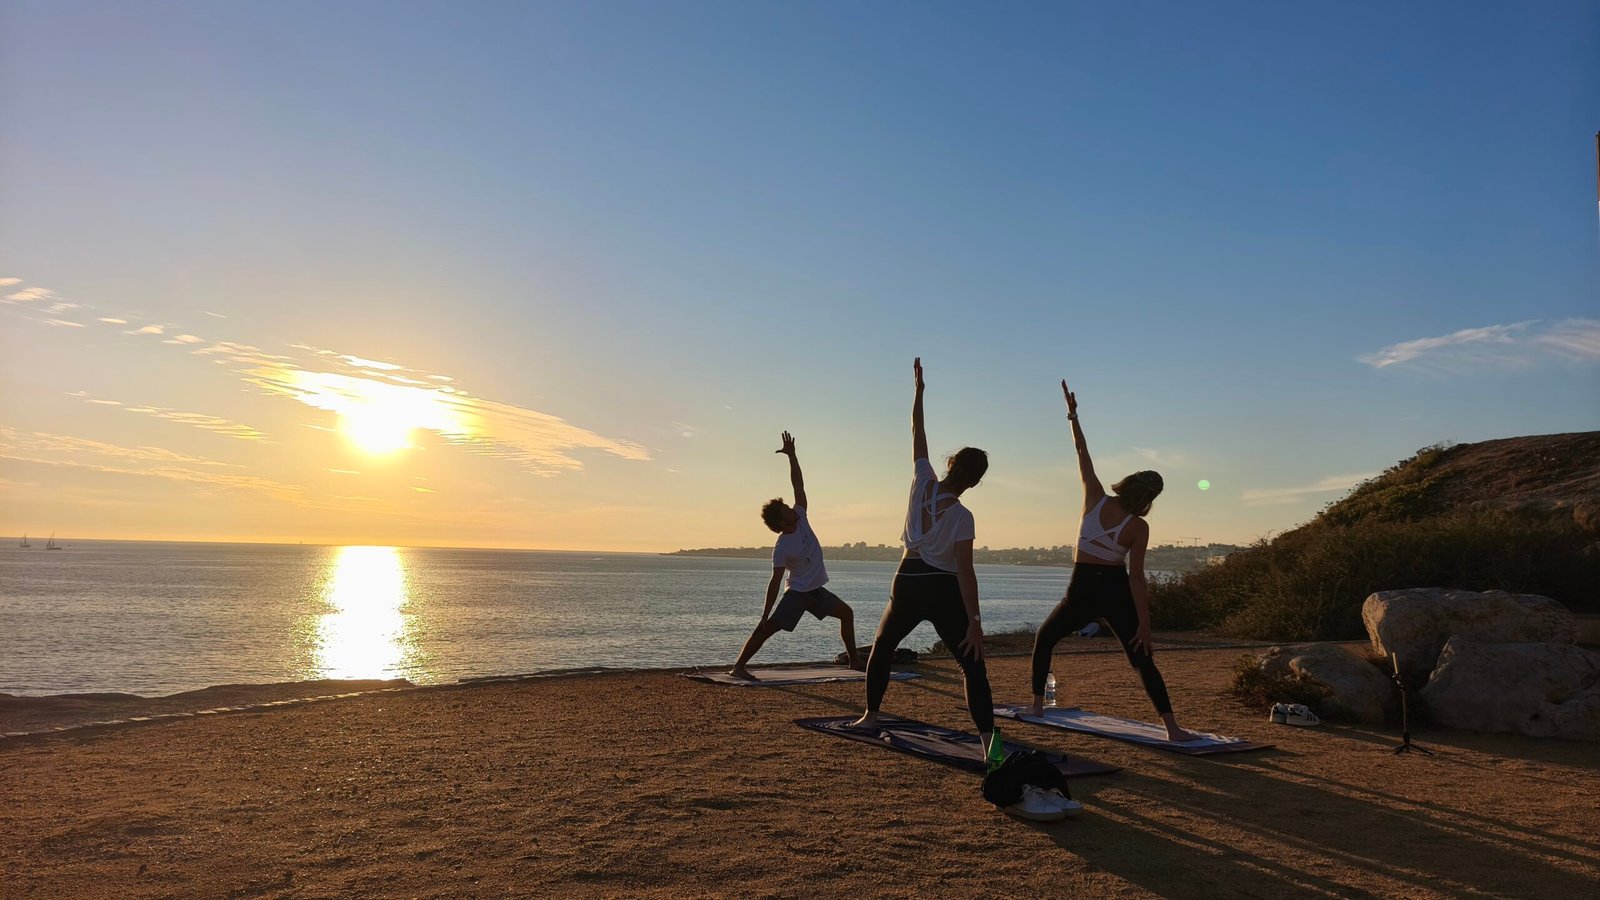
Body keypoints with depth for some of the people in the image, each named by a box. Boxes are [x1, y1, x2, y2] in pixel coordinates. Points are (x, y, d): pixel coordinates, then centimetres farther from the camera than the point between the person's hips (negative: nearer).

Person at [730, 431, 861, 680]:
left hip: (817, 590, 8)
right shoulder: (781, 548, -21)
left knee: (846, 613, 14)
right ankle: (738, 667, -15)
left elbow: (798, 484, -9)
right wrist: (765, 614, -19)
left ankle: (854, 660, 24)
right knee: (767, 629, -15)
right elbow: (775, 582, -19)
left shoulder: (801, 518, -6)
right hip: (797, 593, -8)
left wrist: (792, 455, -18)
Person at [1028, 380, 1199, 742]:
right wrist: (1144, 623, -8)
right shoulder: (1138, 527, -10)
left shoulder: (1095, 499, -5)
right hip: (1116, 592, -2)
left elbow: (1083, 456, 0)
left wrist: (1073, 416, 6)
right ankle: (1172, 728, -2)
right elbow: (1136, 578, -11)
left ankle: (1037, 704, 23)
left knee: (1044, 639, 23)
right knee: (1144, 662, 2)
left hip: (1082, 589, 2)